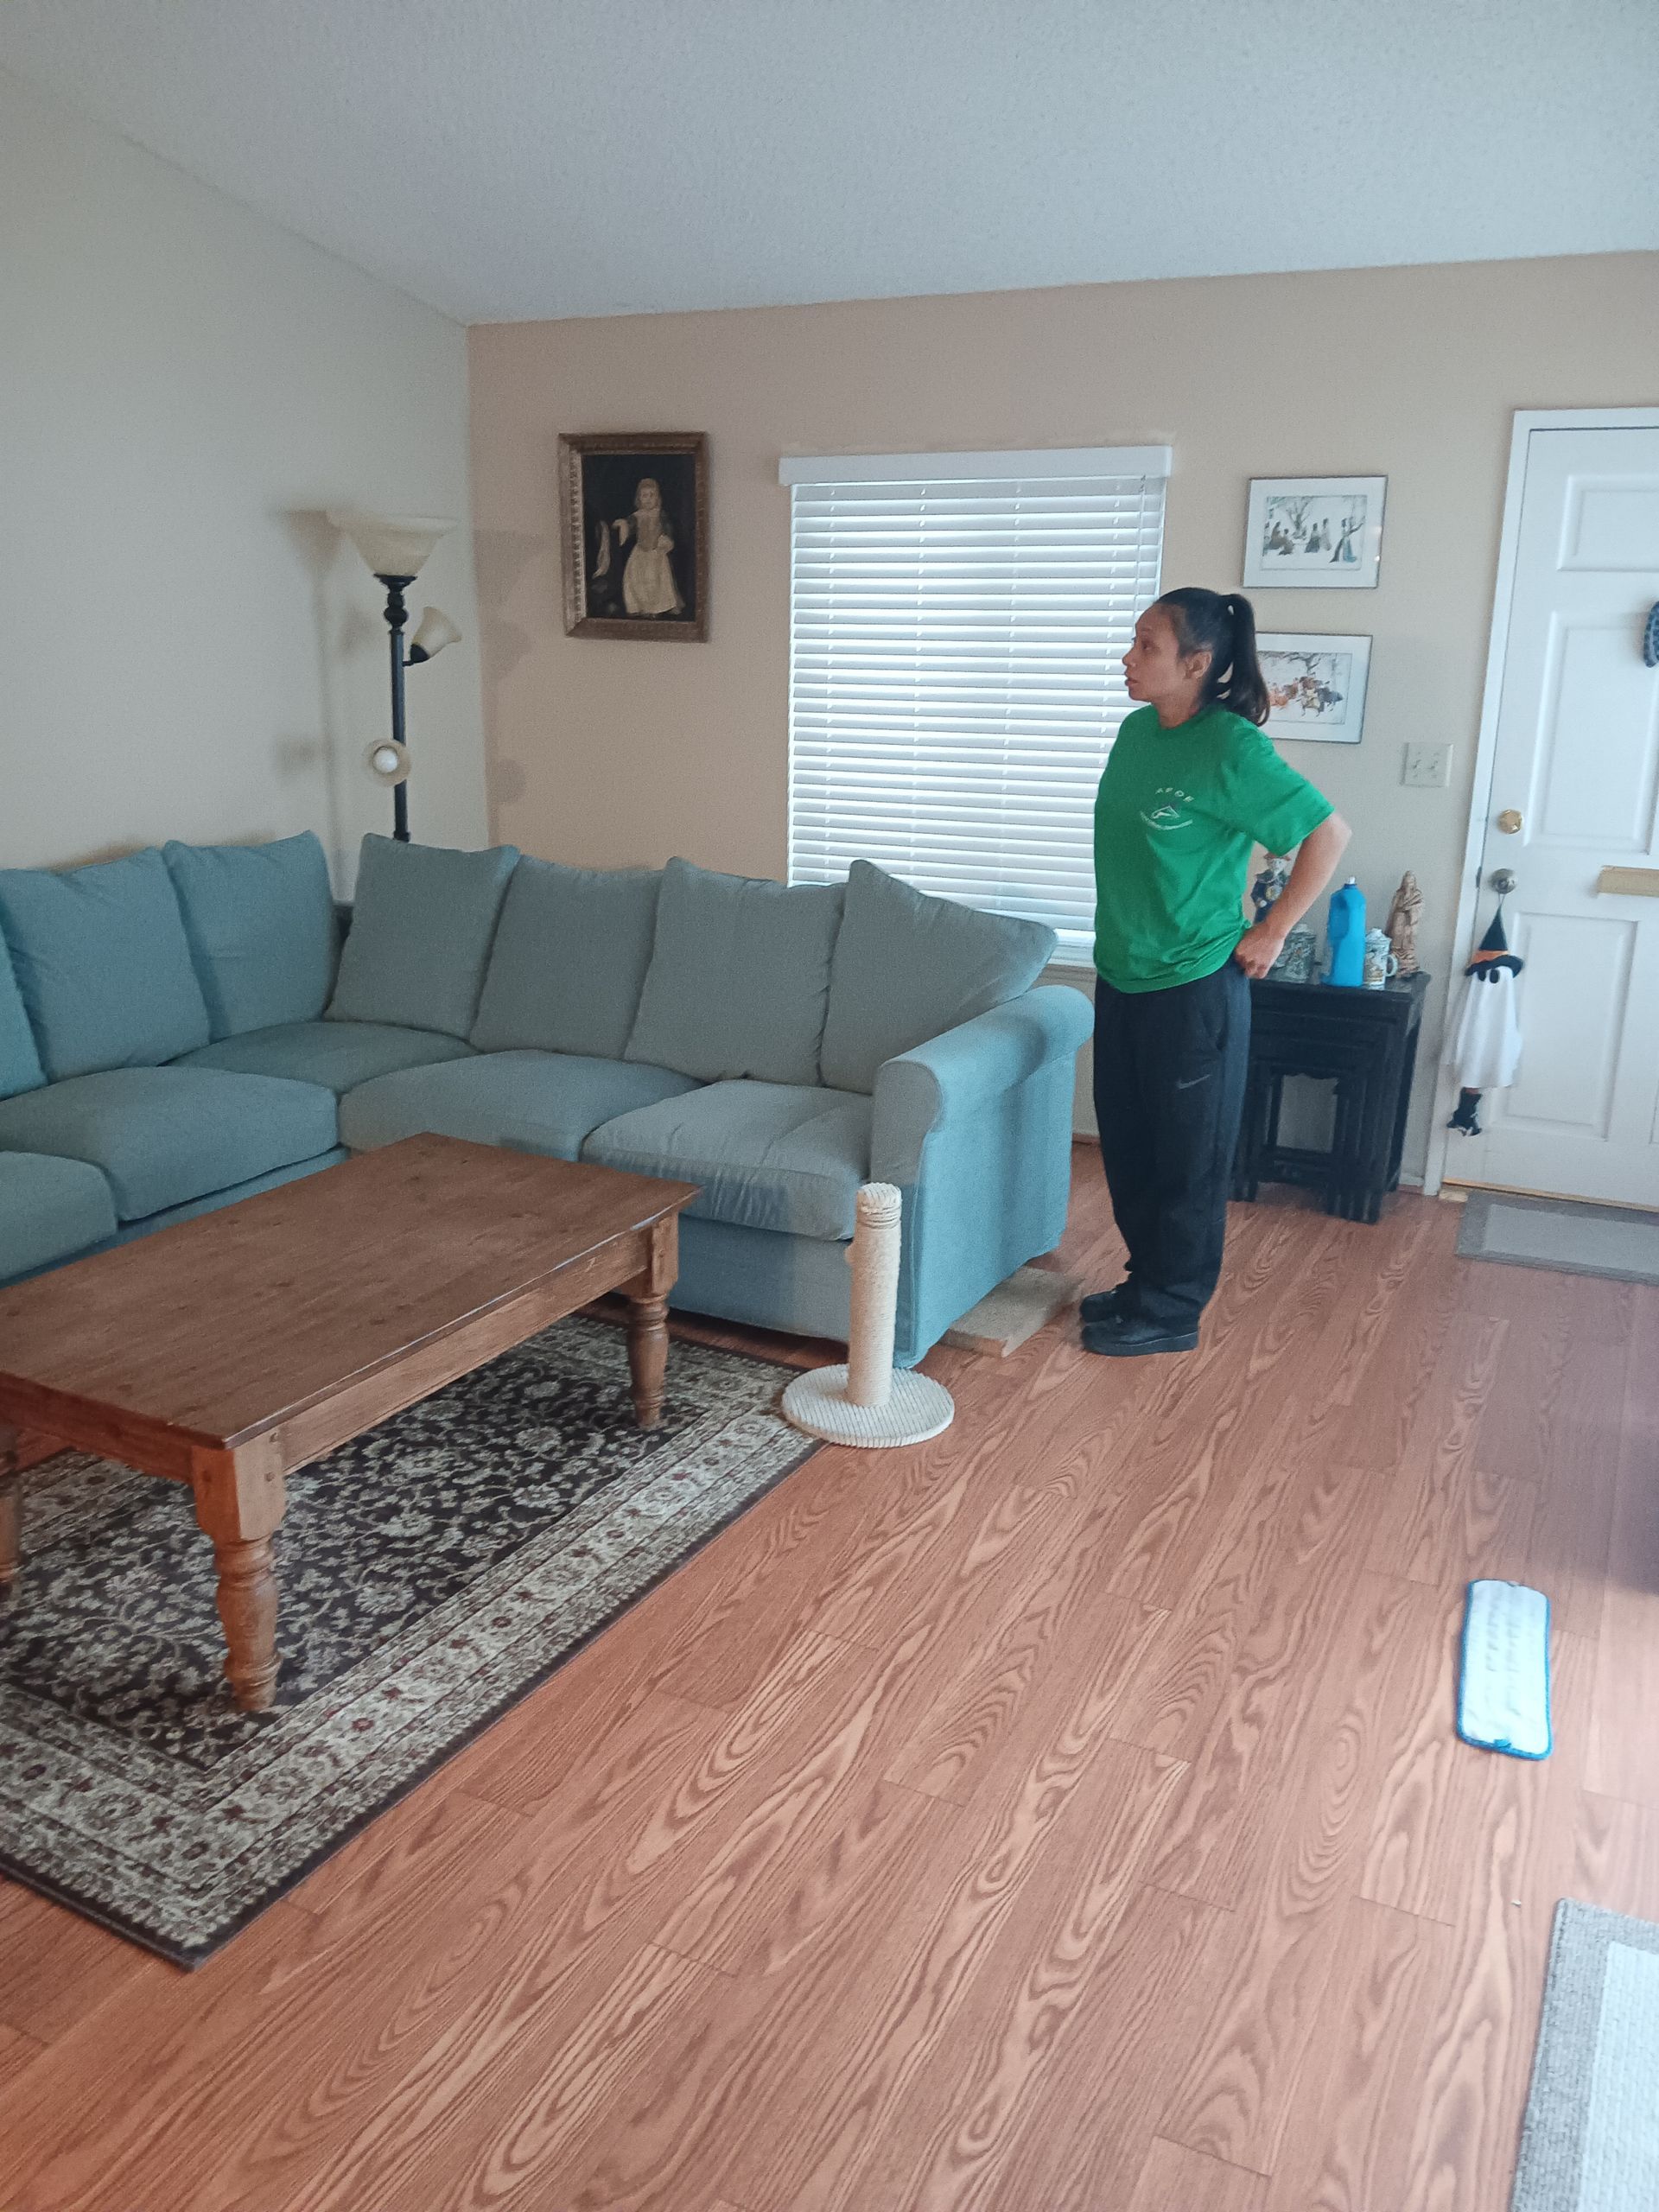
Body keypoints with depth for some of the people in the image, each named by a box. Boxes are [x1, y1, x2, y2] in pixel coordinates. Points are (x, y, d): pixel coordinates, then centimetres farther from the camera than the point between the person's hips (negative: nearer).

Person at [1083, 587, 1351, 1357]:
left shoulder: (1232, 749, -18)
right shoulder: (1136, 731, 5)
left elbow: (1328, 832, -13)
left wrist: (1272, 930, -11)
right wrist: (1120, 932, 15)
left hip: (1193, 986, -8)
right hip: (1121, 976, 8)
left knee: (1187, 1157, 5)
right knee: (1127, 1146, 16)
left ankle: (1171, 1311, 19)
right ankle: (1148, 1282, 32)